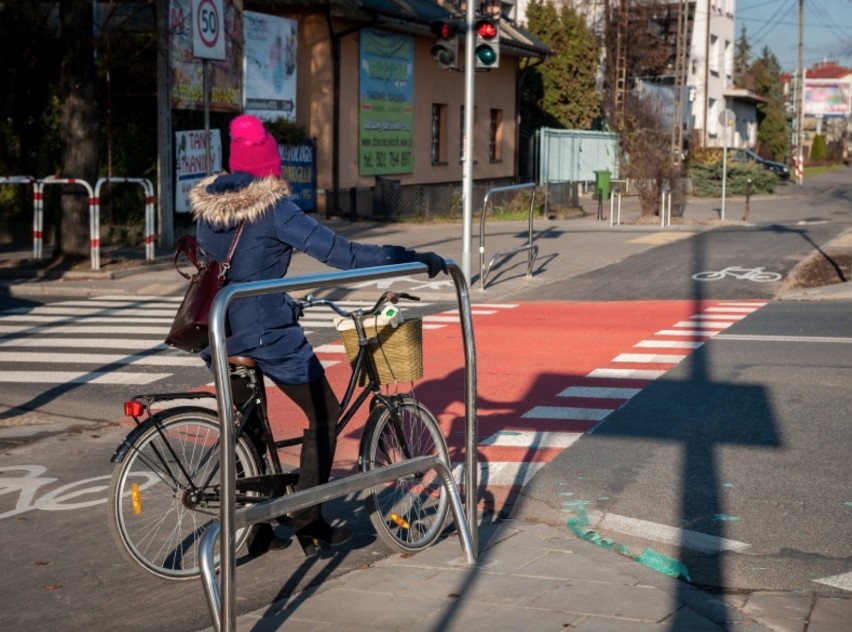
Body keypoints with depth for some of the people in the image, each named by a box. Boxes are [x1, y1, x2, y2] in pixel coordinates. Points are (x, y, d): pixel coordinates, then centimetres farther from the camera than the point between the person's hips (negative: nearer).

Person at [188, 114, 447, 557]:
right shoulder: (272, 209, -16)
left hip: (220, 332, 7)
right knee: (324, 415, 10)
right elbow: (338, 252, -19)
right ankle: (308, 522, 9)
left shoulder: (206, 208, 5)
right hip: (266, 333, -7)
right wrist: (412, 259, -15)